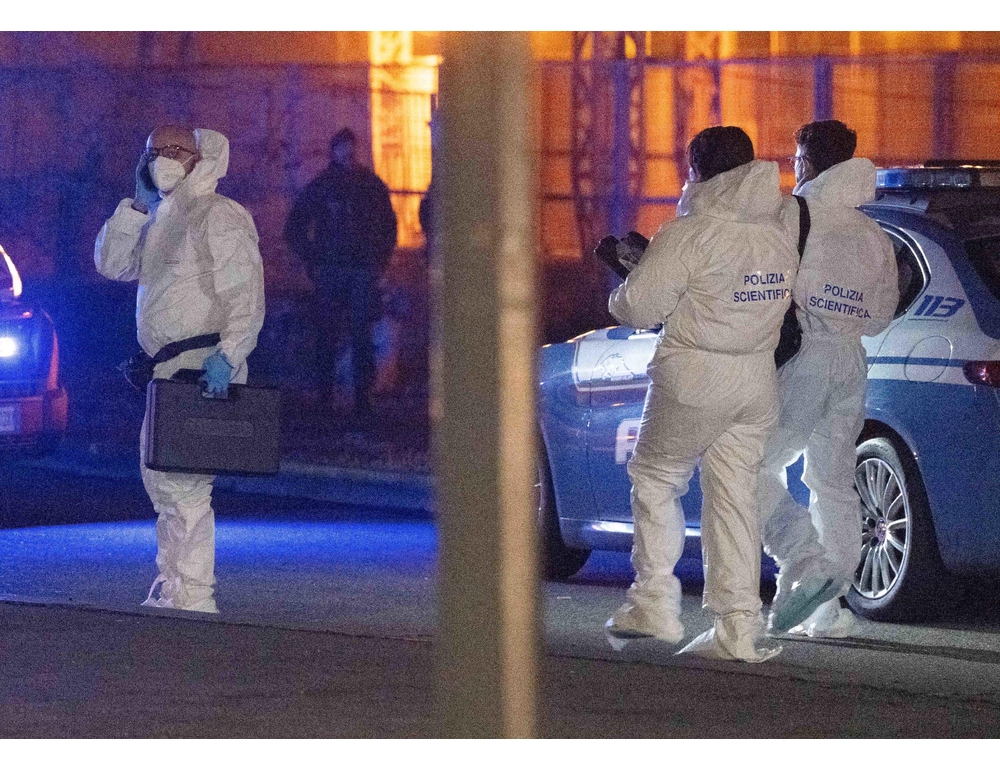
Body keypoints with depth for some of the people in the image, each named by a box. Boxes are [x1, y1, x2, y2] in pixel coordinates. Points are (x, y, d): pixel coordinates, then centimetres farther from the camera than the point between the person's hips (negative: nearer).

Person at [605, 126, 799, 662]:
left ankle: (654, 601, 2)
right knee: (736, 497, 8)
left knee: (655, 479, 11)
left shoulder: (689, 236, -14)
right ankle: (739, 627, 4)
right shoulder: (779, 235, 7)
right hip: (756, 381, 6)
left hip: (694, 381, -6)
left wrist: (623, 294, 12)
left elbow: (638, 306, -14)